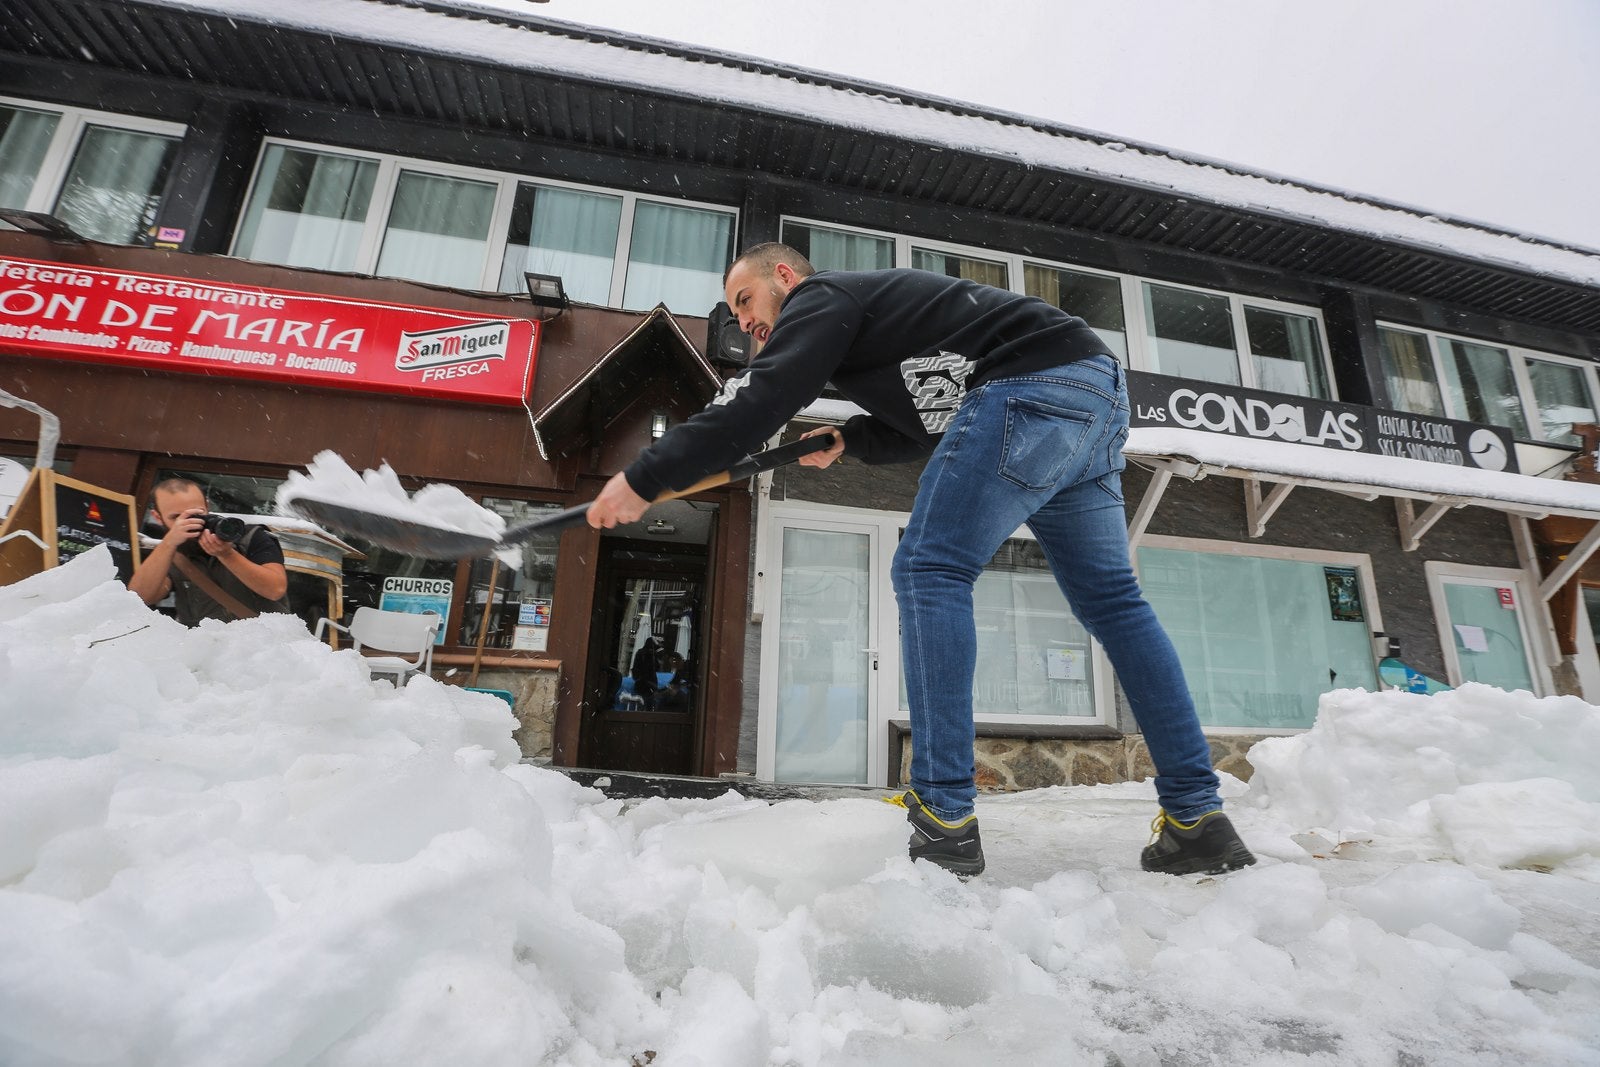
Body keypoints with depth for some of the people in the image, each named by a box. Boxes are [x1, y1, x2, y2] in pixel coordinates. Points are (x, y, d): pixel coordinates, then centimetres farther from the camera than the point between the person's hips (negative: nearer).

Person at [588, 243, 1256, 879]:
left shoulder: (820, 295, 2)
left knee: (930, 572, -12)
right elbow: (917, 427, 29)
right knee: (1110, 599, 7)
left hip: (1035, 383, -10)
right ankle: (1198, 820, 11)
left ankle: (944, 822, -13)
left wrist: (644, 479, -13)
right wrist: (845, 440, 13)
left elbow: (762, 399, -14)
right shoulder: (866, 311, 30)